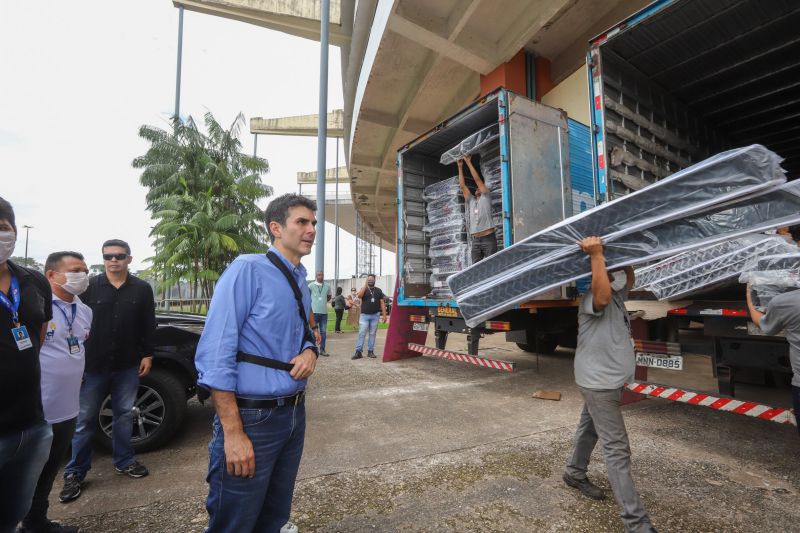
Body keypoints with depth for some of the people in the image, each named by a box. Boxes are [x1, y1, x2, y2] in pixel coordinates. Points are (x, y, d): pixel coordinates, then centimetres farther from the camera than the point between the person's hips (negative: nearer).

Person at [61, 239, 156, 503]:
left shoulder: (142, 289, 0)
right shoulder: (90, 287, -2)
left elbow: (148, 326, 4)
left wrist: (147, 355, 1)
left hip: (128, 365, 1)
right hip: (93, 365, -1)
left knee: (124, 415, 13)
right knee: (85, 419, 8)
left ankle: (124, 461, 28)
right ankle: (75, 472, 23)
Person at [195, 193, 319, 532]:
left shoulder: (301, 280, 9)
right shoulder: (247, 270, -16)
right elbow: (215, 355, -20)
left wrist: (310, 352, -5)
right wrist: (233, 433, -21)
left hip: (294, 413, 7)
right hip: (252, 416, -7)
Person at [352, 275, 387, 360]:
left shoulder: (378, 290, 9)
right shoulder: (364, 289, 6)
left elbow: (382, 303, 6)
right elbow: (359, 296, -16)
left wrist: (384, 315, -1)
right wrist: (365, 285, -18)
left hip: (374, 315, 2)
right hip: (364, 315, -2)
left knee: (372, 334, 6)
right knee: (361, 334, -5)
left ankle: (371, 351, 13)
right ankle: (358, 352, -4)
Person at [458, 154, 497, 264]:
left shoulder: (486, 198, 9)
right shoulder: (471, 201, 21)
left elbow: (477, 179, 3)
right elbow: (463, 186, 17)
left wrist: (468, 162, 7)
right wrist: (460, 167, 16)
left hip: (488, 239, -5)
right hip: (475, 241, 5)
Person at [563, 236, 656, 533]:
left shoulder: (617, 294, 10)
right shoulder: (592, 298, -20)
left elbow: (628, 278, 27)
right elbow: (602, 295, -44)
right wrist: (596, 254, -42)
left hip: (608, 381, 10)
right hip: (598, 383, -10)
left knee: (590, 429, 25)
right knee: (617, 450, -5)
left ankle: (575, 474, 44)